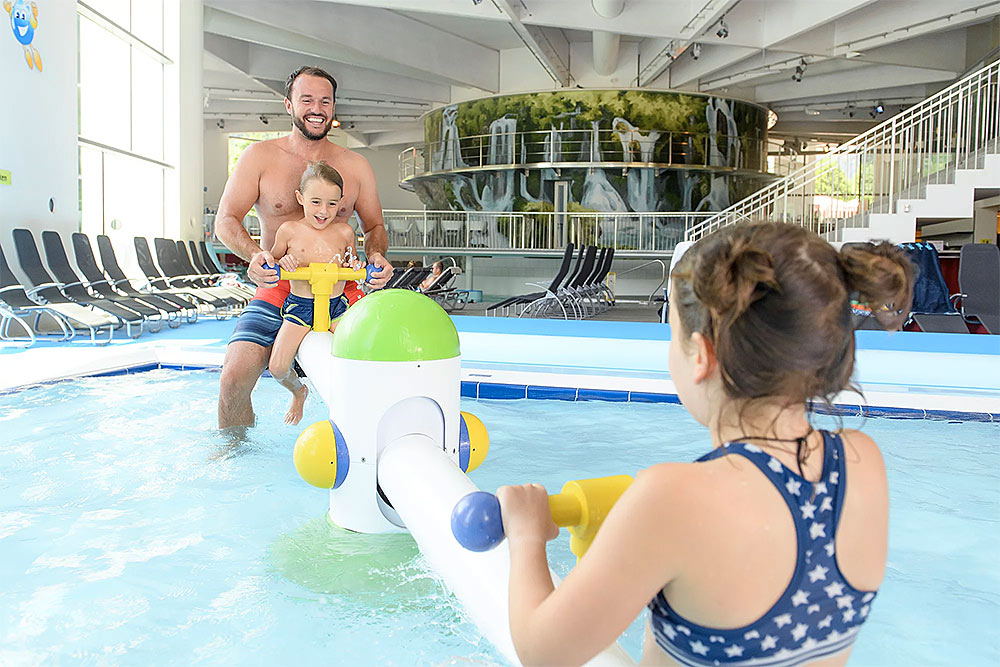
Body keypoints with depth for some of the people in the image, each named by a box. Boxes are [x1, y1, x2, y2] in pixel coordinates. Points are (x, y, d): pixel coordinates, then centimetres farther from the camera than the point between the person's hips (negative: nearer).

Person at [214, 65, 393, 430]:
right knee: (234, 379, -15)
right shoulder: (259, 157, 4)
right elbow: (225, 221, -1)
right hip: (277, 289, -1)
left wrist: (376, 256, -9)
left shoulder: (356, 166, 9)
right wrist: (255, 254, -22)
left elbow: (374, 226, 15)